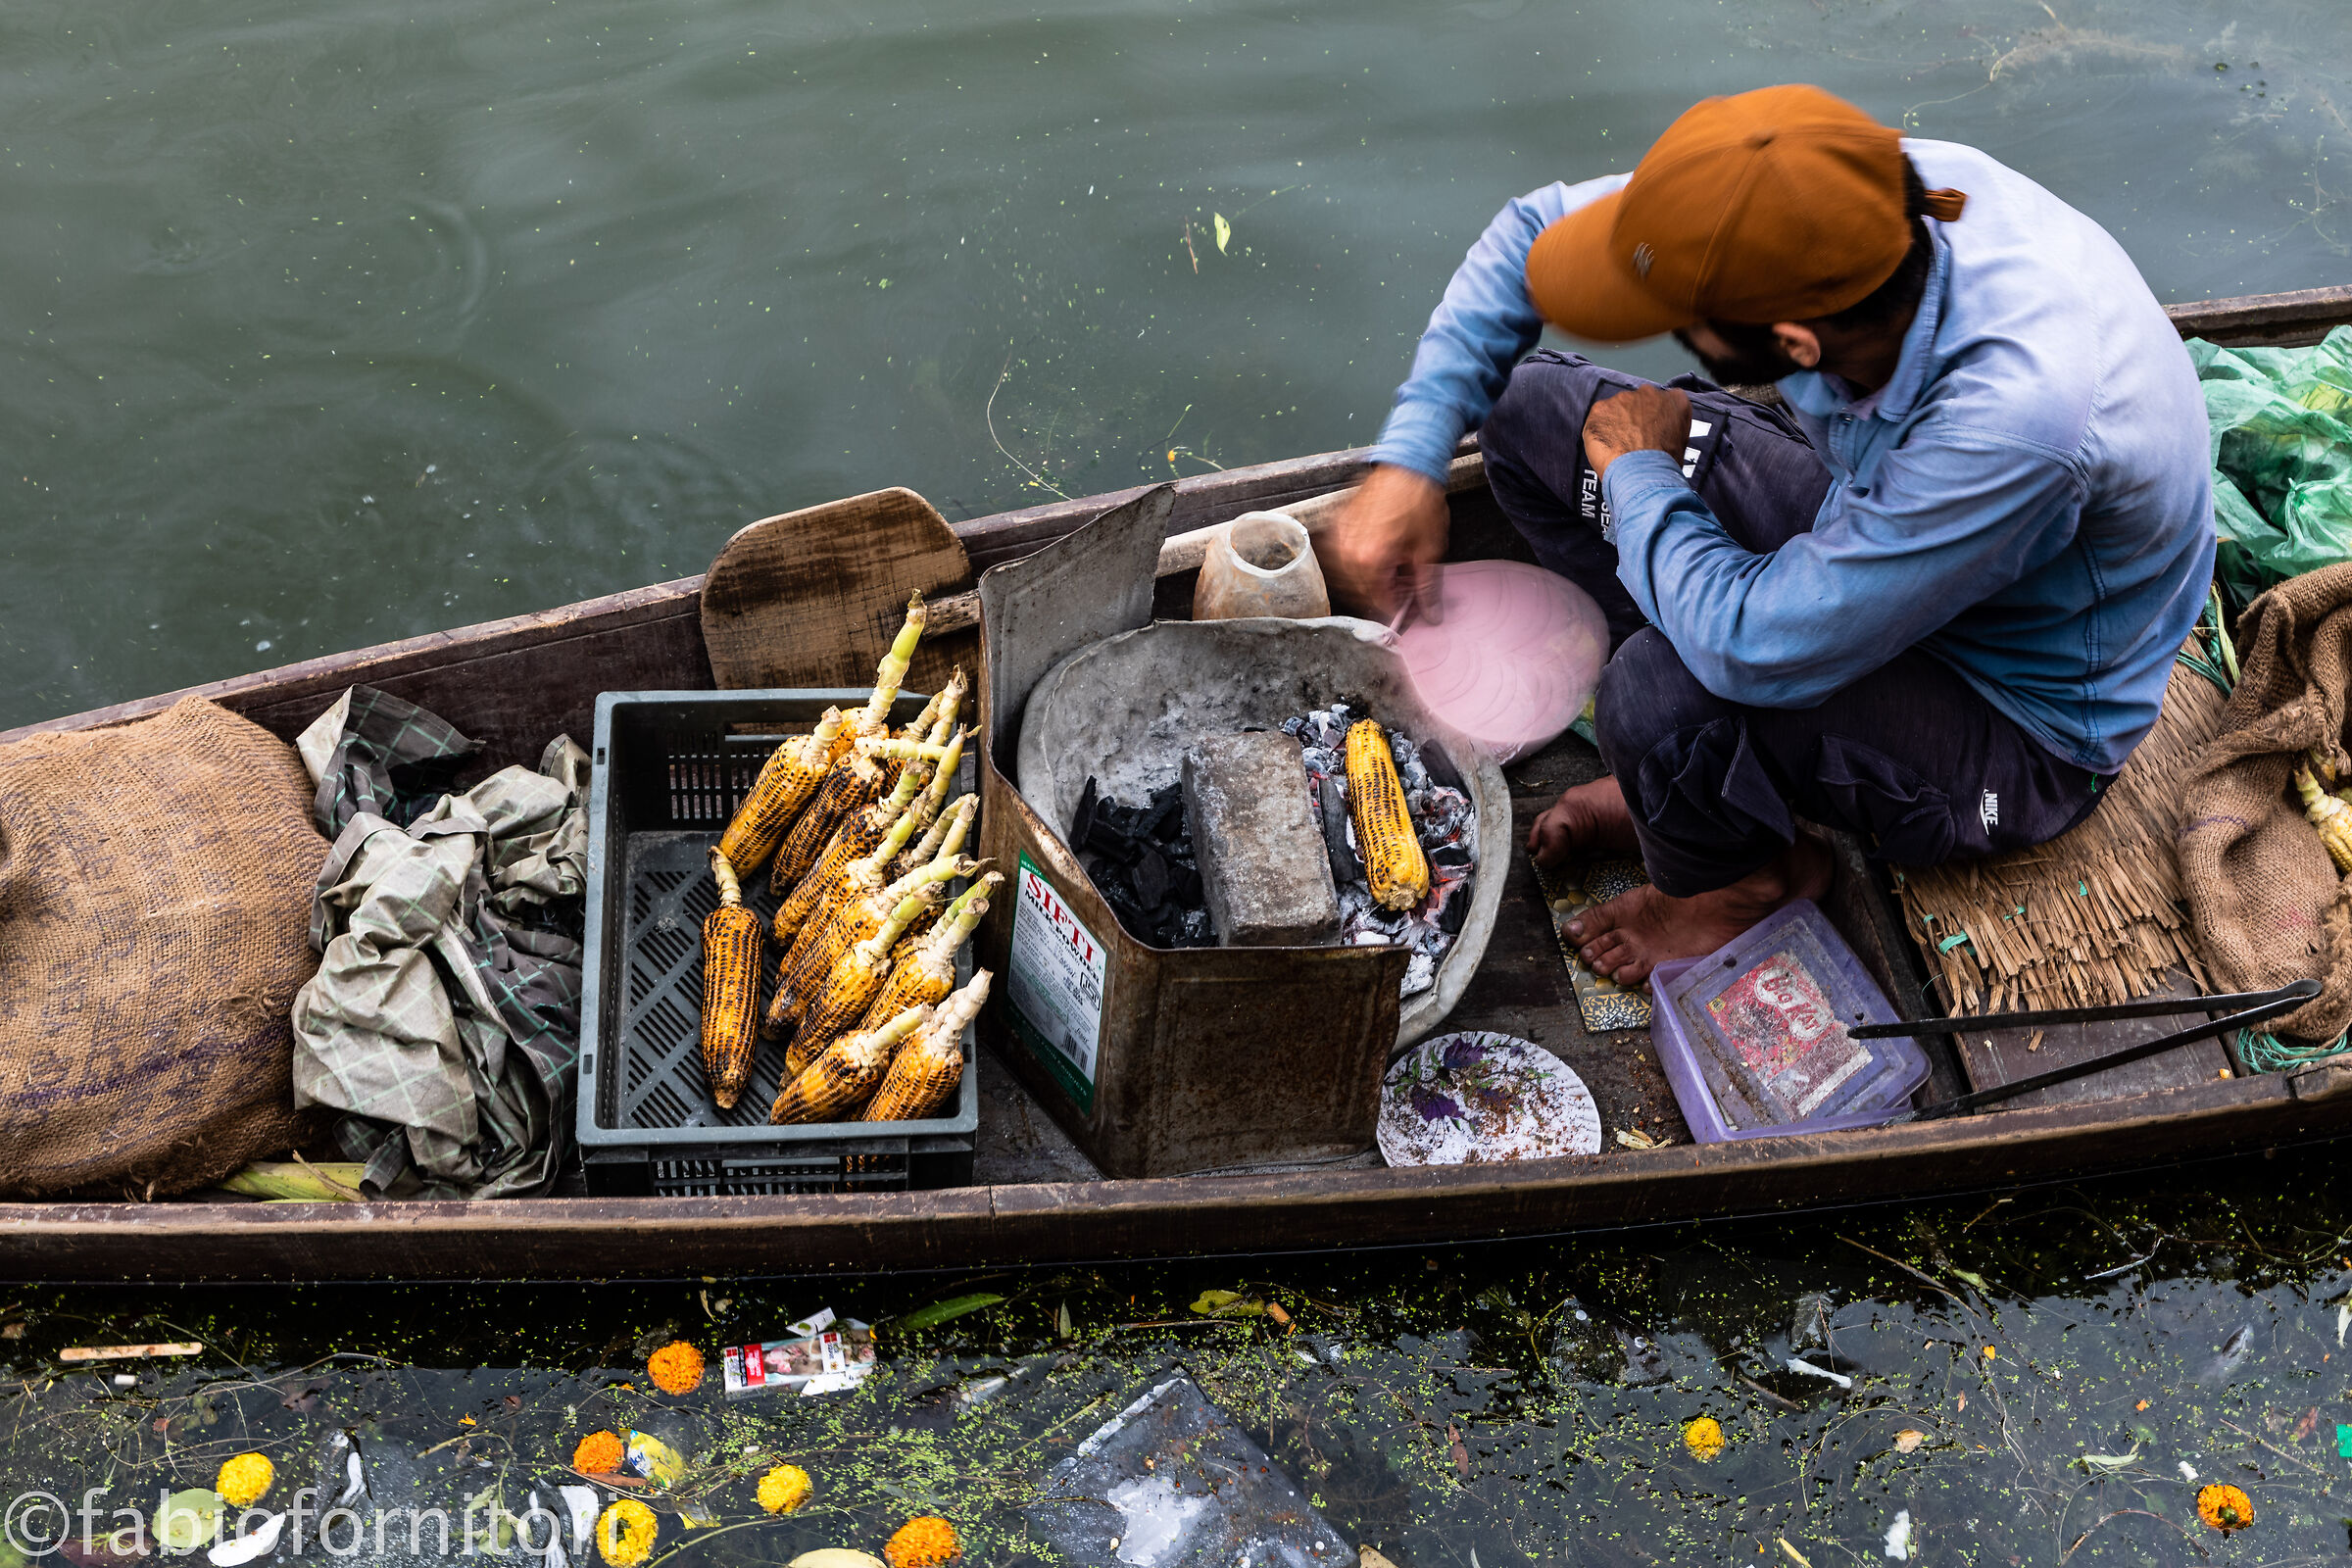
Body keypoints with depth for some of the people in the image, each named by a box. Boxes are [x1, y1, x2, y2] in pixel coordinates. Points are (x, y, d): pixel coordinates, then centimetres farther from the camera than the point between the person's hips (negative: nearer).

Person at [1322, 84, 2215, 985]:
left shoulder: (2019, 417, -42)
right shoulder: (1883, 200, -22)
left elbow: (1754, 647, -38)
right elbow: (1542, 228, -9)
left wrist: (1636, 471, -21)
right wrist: (1409, 458, -15)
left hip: (2026, 725, -7)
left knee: (1662, 691, -35)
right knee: (1530, 410, -2)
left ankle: (1732, 882, 3)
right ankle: (1691, 777, 8)